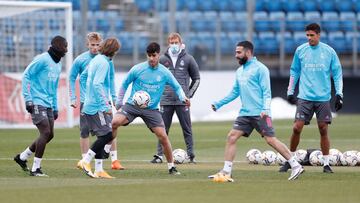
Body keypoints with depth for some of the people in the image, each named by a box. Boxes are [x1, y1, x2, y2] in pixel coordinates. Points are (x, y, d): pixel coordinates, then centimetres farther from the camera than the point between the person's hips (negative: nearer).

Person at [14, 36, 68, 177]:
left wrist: (55, 107, 21)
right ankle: (36, 169, -7)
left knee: (49, 135, 6)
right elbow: (26, 75, -10)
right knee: (46, 133, -15)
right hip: (37, 103, -9)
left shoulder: (58, 65, 16)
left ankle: (22, 157, 23)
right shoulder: (42, 59, -10)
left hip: (48, 105, 9)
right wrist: (28, 99, -15)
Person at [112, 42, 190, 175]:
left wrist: (183, 98, -9)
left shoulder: (164, 73, -2)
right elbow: (125, 84, 8)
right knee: (115, 122, -27)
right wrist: (119, 103, 9)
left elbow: (177, 87, 11)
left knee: (163, 136, -8)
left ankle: (171, 166, 7)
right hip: (132, 105, -1)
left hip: (151, 109, 1)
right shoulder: (137, 69, -5)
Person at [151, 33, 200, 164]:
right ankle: (159, 155, 6)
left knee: (187, 129, 2)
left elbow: (196, 79, 10)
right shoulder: (162, 59, 6)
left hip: (182, 101, -1)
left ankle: (191, 155, 6)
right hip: (166, 100, 1)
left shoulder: (188, 59, 3)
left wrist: (189, 94, 2)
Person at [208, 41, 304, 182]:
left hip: (259, 113, -7)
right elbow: (235, 92, 27)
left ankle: (295, 166, -2)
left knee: (271, 140, -10)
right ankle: (226, 172, 0)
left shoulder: (259, 68, -5)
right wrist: (219, 104, 24)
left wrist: (265, 108, -23)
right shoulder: (240, 71, 18)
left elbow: (266, 91, -11)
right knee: (231, 137, -3)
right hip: (245, 113, 7)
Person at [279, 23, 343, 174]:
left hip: (323, 98, -1)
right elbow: (294, 72, 14)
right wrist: (290, 92, 12)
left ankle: (326, 164, 8)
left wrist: (339, 94, 0)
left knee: (323, 130, -1)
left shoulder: (329, 52, 1)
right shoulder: (300, 51, 4)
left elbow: (337, 73, 6)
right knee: (297, 128, -5)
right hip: (305, 97, 1)